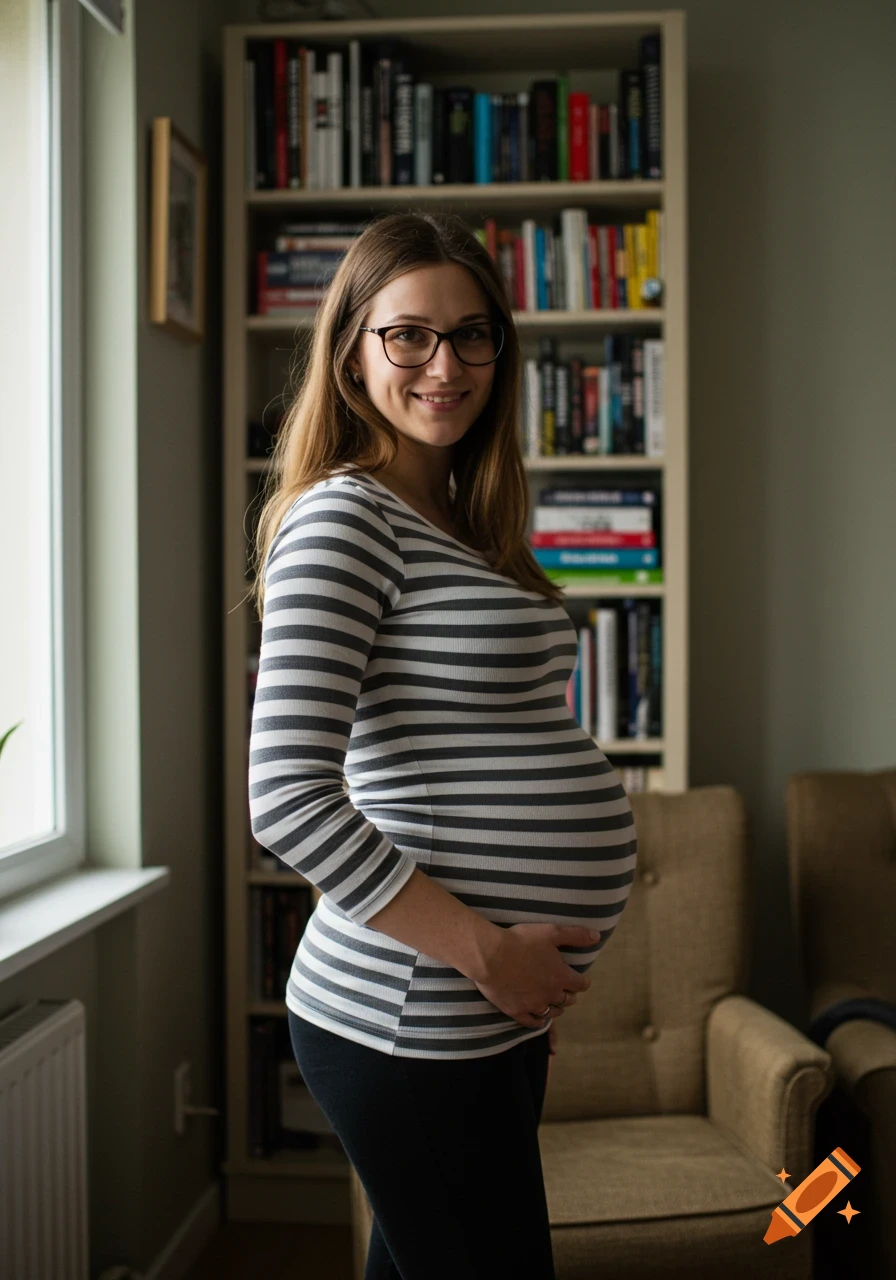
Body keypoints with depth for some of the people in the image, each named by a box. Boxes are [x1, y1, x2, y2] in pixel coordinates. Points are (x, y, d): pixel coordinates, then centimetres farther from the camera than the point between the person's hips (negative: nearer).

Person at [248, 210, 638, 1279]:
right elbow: (288, 798, -22)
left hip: (497, 1009, 9)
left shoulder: (464, 527, 13)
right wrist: (486, 949, -18)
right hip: (413, 1020, -9)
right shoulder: (340, 519, -14)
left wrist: (532, 971, 14)